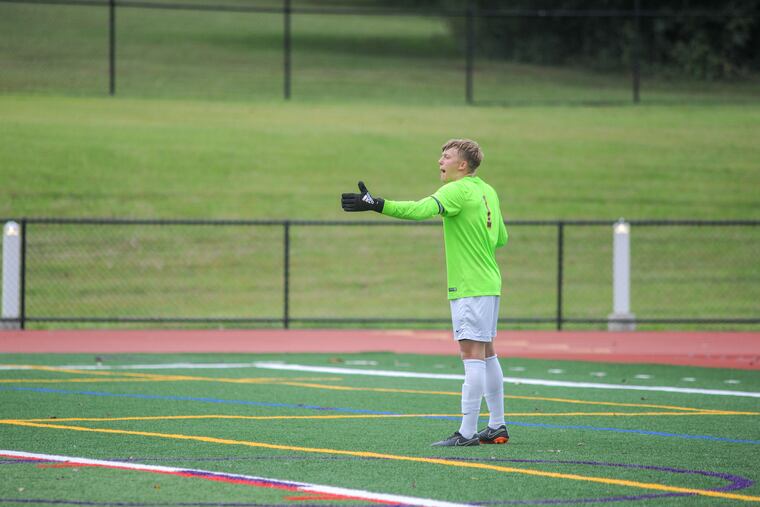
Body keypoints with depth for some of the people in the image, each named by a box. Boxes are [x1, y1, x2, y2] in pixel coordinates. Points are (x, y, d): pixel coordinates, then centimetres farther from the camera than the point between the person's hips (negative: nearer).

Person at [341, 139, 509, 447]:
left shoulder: (458, 191, -14)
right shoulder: (487, 191, 13)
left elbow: (421, 210, -30)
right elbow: (501, 238, 22)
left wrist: (378, 205, -37)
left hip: (469, 288, -10)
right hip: (489, 285, 10)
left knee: (472, 353, -10)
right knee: (486, 353, 15)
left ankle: (467, 432, -13)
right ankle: (497, 427, 21)